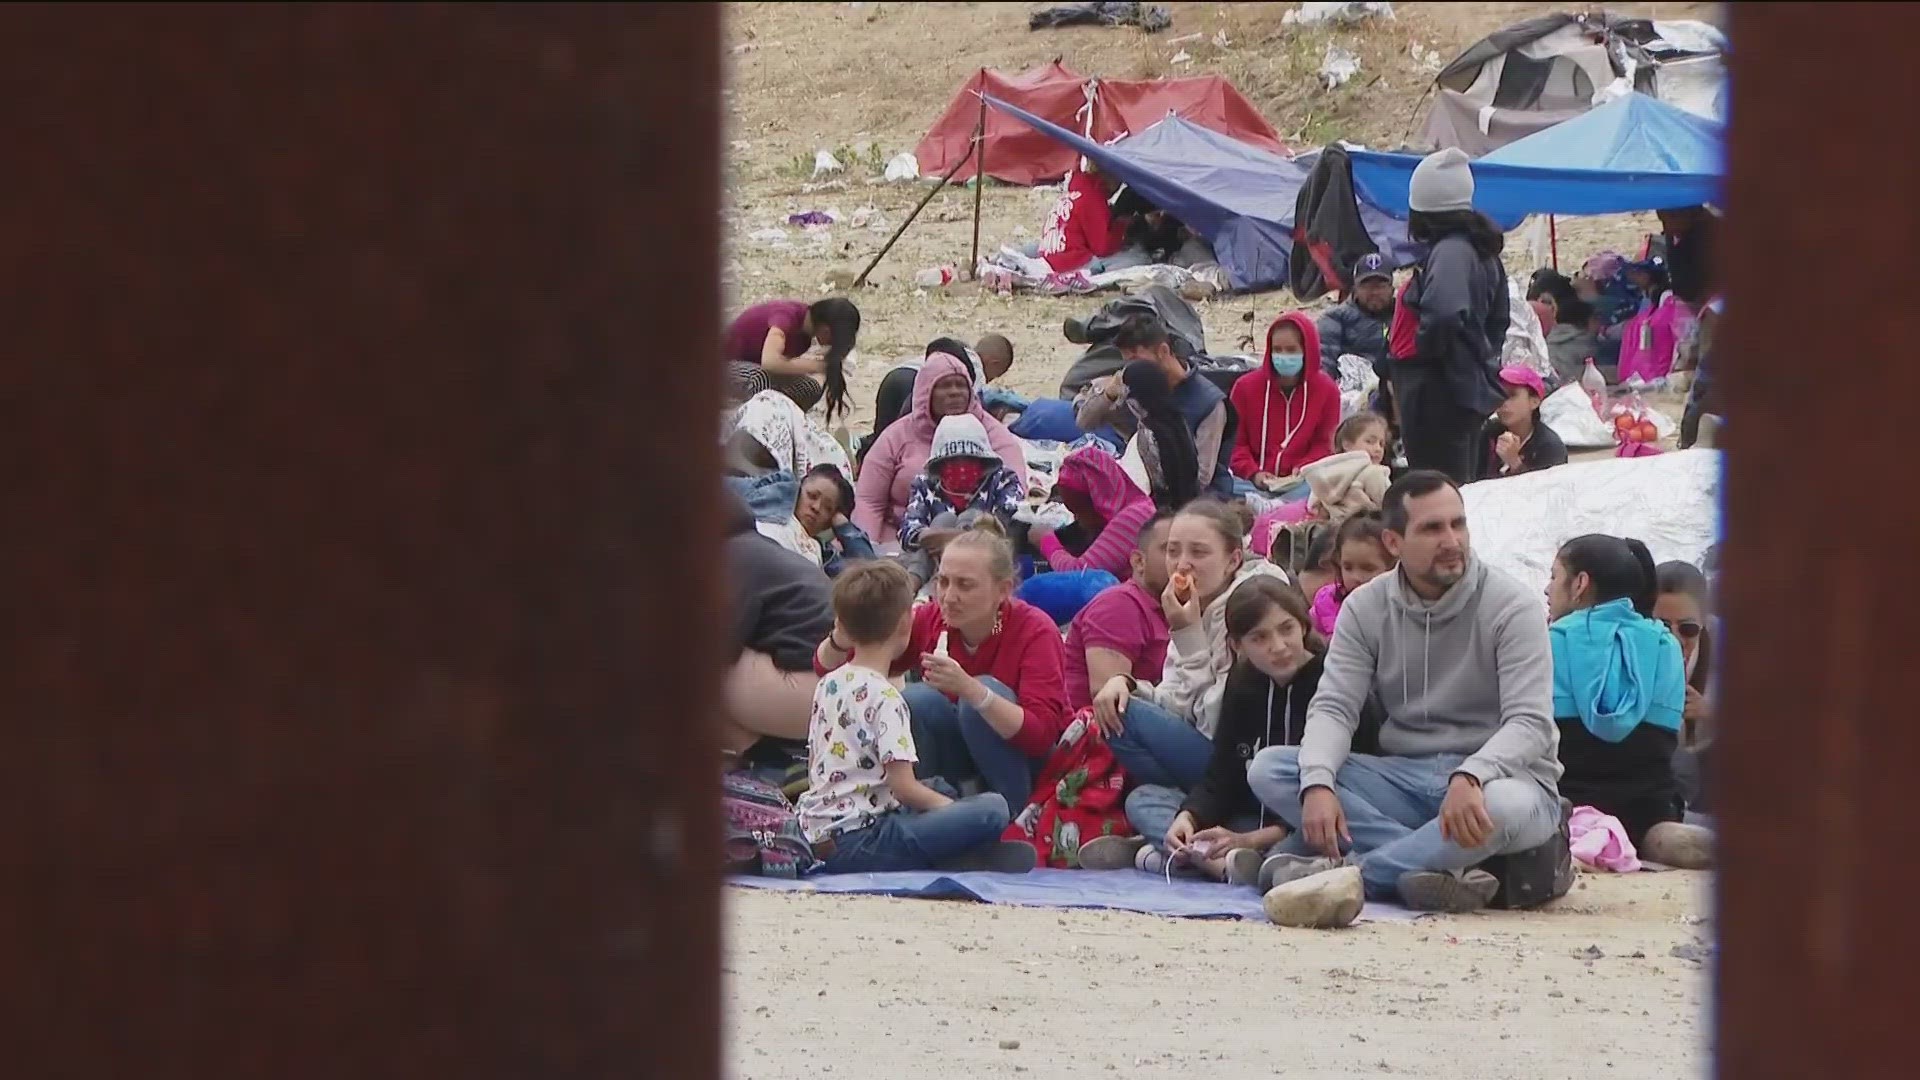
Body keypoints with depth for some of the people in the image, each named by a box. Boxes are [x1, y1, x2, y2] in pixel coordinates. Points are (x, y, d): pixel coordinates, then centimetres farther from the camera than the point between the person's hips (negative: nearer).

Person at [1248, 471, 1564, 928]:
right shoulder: (1366, 608, 4)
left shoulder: (1511, 606, -8)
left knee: (1508, 805, -41)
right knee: (1268, 769, -18)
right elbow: (1333, 707, -4)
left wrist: (1470, 778, -39)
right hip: (1404, 779, 4)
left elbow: (1529, 723, -18)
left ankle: (1347, 872, -39)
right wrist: (1318, 784, -27)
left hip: (1491, 776, -4)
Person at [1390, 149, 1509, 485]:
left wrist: (1425, 348, -17)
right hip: (1471, 387, 10)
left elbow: (1445, 312, -34)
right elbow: (1498, 321, 23)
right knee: (1462, 487, 16)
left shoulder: (1448, 253, -17)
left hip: (1438, 392, -10)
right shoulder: (1482, 250, 14)